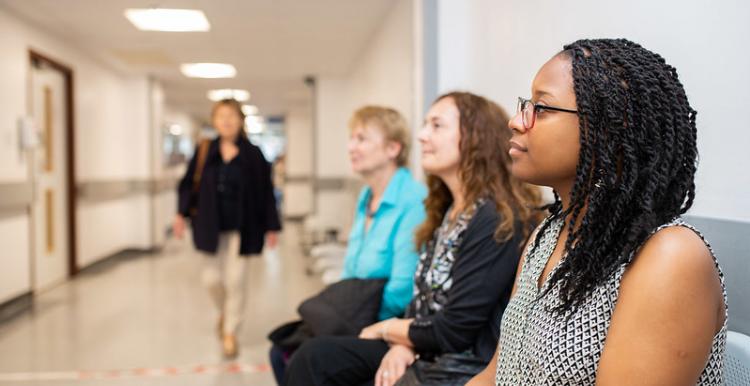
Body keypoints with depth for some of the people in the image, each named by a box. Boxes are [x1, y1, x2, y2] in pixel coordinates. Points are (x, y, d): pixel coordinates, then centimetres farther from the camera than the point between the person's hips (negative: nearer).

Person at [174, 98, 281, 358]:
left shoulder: (253, 154, -3)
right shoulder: (204, 152, 2)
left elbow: (265, 192, -1)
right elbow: (189, 184, 6)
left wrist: (271, 227, -2)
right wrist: (181, 214, -4)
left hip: (241, 227, -2)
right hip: (211, 226, 2)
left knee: (235, 279, -1)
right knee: (212, 278, 7)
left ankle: (230, 332, 15)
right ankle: (224, 312, 38)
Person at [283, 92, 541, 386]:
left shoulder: (498, 221, -19)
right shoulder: (448, 211, 11)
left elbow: (453, 332, -19)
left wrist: (386, 330, -3)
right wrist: (403, 345, -9)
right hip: (421, 354, 8)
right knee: (315, 357, -11)